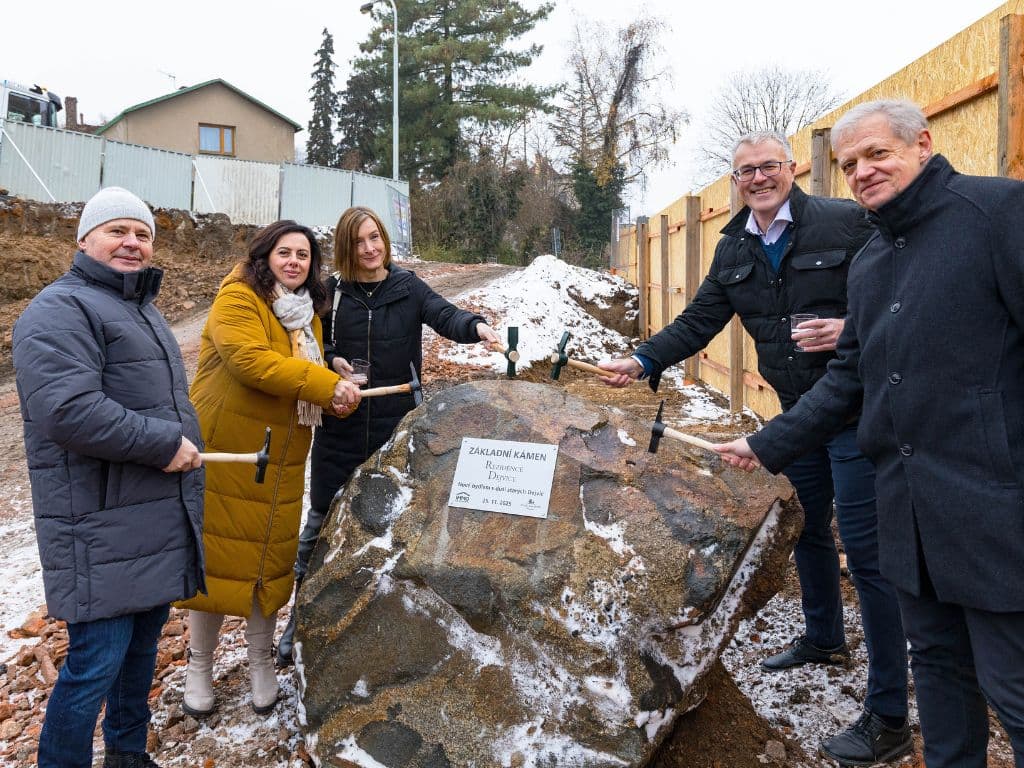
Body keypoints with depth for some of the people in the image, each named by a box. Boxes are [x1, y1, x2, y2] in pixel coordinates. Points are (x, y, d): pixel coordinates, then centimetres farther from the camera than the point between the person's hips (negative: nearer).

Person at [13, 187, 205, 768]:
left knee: (143, 643, 19)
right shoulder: (62, 310, -12)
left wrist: (183, 447, 16)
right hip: (105, 531, -9)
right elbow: (68, 410, -26)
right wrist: (164, 444, -20)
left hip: (158, 522, 9)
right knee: (97, 663, -4)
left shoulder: (141, 309, 20)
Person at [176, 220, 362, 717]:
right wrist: (327, 385, -27)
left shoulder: (308, 312, 13)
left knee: (272, 559, 12)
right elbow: (251, 360, -26)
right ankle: (199, 666, 25)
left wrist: (338, 397, -5)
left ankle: (261, 662, 31)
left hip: (281, 461, 6)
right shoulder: (237, 298, -11)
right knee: (218, 557, 5)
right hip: (225, 452, -6)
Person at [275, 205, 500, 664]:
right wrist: (332, 360, -12)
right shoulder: (330, 291, 1)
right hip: (339, 427, 0)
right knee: (321, 522, 8)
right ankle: (300, 621, 24)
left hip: (396, 425, 0)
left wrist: (476, 326, -36)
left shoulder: (406, 286, 0)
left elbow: (443, 315, -15)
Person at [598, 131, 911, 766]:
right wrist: (642, 362, -1)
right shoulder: (733, 250, 7)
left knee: (866, 551, -7)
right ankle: (824, 640, 46)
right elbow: (698, 323, 9)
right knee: (806, 529, 21)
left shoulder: (846, 222, -11)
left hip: (859, 409, -7)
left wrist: (853, 329, -27)